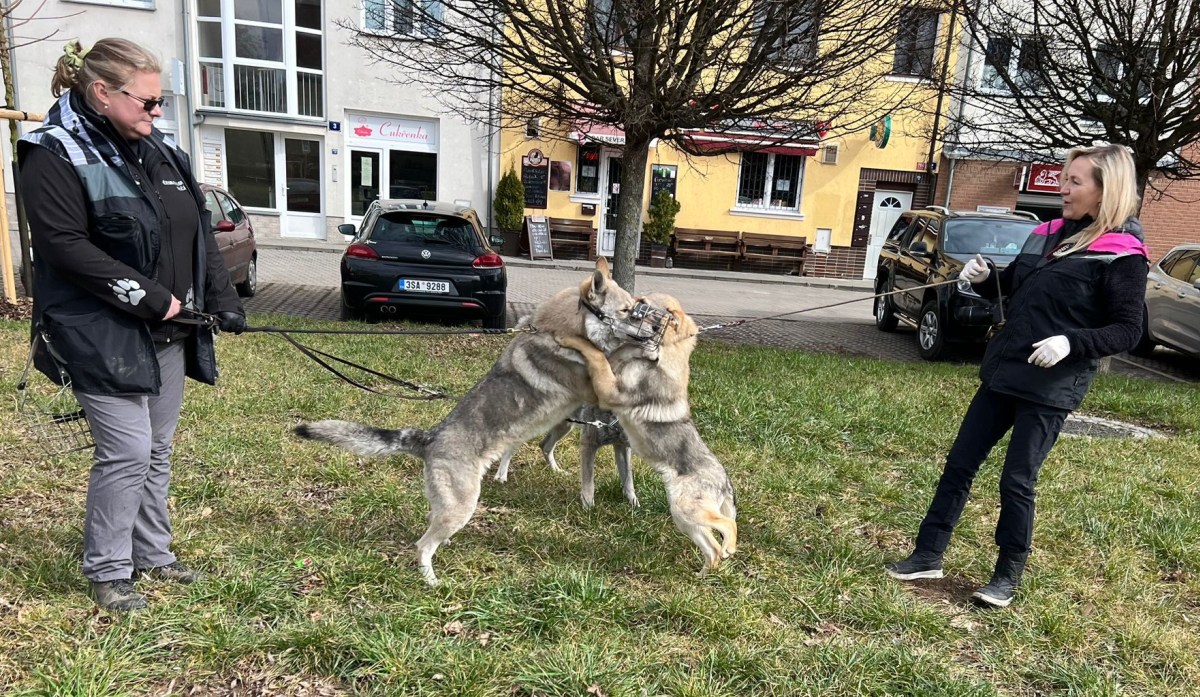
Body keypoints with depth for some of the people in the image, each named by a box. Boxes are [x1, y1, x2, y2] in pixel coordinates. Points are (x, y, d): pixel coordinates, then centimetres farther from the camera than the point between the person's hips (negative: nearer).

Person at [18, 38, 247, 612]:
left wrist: (221, 299, 4)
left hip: (169, 334, 7)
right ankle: (107, 570, 14)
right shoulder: (55, 155, -9)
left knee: (157, 451, 14)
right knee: (126, 452, -5)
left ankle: (152, 553, 29)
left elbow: (199, 235, 13)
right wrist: (149, 299, -20)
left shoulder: (163, 153, 12)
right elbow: (66, 246, -18)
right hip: (103, 337, -7)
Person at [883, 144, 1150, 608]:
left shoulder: (1122, 255, -10)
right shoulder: (1048, 234, 9)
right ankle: (928, 555, 19)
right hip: (1002, 374, 7)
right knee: (960, 464, 8)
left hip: (1051, 388, -7)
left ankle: (1009, 576, 21)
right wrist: (984, 276, 0)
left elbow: (1128, 330, -10)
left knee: (1016, 482, 0)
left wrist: (1072, 342, -26)